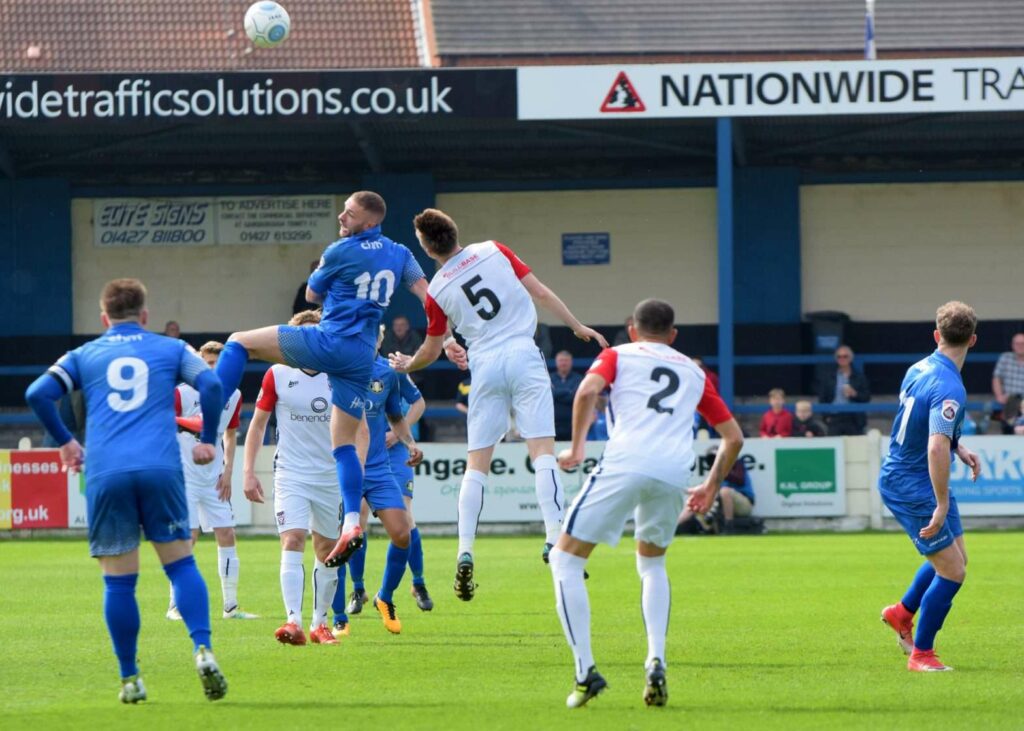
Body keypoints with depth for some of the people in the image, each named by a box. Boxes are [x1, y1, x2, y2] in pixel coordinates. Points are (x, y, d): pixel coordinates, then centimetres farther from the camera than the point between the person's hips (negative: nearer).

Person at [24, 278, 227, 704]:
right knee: (181, 564, 5)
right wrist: (207, 441, 11)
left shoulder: (84, 356, 18)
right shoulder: (170, 350, 16)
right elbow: (211, 385, 1)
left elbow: (37, 394, 6)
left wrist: (65, 442, 17)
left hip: (104, 476, 1)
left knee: (118, 581, 5)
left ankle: (130, 679, 6)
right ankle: (203, 649, -16)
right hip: (161, 468, -1)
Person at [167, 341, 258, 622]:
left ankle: (231, 606, 8)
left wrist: (228, 470, 8)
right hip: (185, 477, -5)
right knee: (188, 537, -10)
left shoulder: (233, 396, 5)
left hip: (215, 479, 5)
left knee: (227, 536, 1)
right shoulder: (182, 393, -10)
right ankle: (175, 607, -1)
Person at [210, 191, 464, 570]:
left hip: (330, 340, -7)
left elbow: (312, 295, 9)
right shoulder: (399, 255, 11)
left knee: (239, 343, 2)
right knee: (344, 442, 11)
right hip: (362, 358, 7)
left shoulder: (340, 252, -5)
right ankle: (352, 524, -3)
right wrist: (446, 341, 8)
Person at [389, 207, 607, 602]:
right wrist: (578, 326, 11)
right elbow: (540, 292, 2)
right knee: (542, 449, -5)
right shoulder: (494, 252, 4)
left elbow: (431, 351, 17)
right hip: (523, 356, -1)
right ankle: (554, 538, -19)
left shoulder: (437, 291, 6)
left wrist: (407, 365, 38)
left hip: (484, 365, 1)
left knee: (477, 462, 5)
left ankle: (465, 551, -4)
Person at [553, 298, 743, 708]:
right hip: (674, 472, 4)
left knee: (565, 560, 7)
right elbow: (734, 436, 27)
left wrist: (576, 448, 1)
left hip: (625, 463, -4)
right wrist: (712, 486, 38)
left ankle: (586, 671, -4)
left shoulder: (618, 355, 18)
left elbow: (588, 389, -4)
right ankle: (656, 663, 8)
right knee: (652, 565, 28)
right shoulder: (693, 372, 28)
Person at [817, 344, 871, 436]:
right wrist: (826, 416, -1)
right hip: (834, 419, 0)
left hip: (854, 420, 0)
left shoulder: (859, 377, 9)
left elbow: (867, 397, 5)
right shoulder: (829, 378, 10)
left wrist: (855, 394, -13)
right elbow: (822, 399, 9)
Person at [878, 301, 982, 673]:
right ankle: (921, 654, 7)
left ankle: (902, 613, 37)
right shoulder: (949, 390, -27)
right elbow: (936, 449, -36)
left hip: (898, 476, 9)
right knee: (952, 571, -3)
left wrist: (959, 448, 18)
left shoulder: (919, 370, 2)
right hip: (914, 488, -9)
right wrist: (942, 506, -31)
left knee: (954, 556, 23)